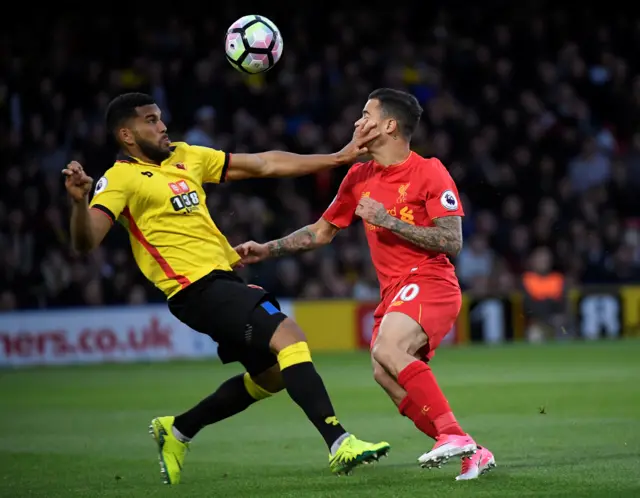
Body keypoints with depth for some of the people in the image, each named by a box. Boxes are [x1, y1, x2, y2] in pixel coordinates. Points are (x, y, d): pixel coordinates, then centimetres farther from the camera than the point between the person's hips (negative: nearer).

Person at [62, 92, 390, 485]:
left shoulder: (186, 157, 15)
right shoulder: (120, 179, -7)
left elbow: (265, 165, 17)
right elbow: (87, 241, -19)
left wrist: (338, 158, 14)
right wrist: (80, 202, -40)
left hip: (225, 280, 9)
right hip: (196, 287, -9)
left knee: (273, 374, 16)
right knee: (288, 335, -23)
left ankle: (177, 431, 28)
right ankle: (339, 444, -27)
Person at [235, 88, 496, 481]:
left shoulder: (429, 172, -7)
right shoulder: (359, 178, 14)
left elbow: (452, 242, -13)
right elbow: (322, 231, 25)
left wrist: (389, 221, -17)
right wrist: (266, 250, 18)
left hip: (430, 282, -8)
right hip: (394, 291, 8)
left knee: (386, 349, -31)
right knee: (388, 375, -8)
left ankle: (453, 434, -31)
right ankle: (472, 453, -2)